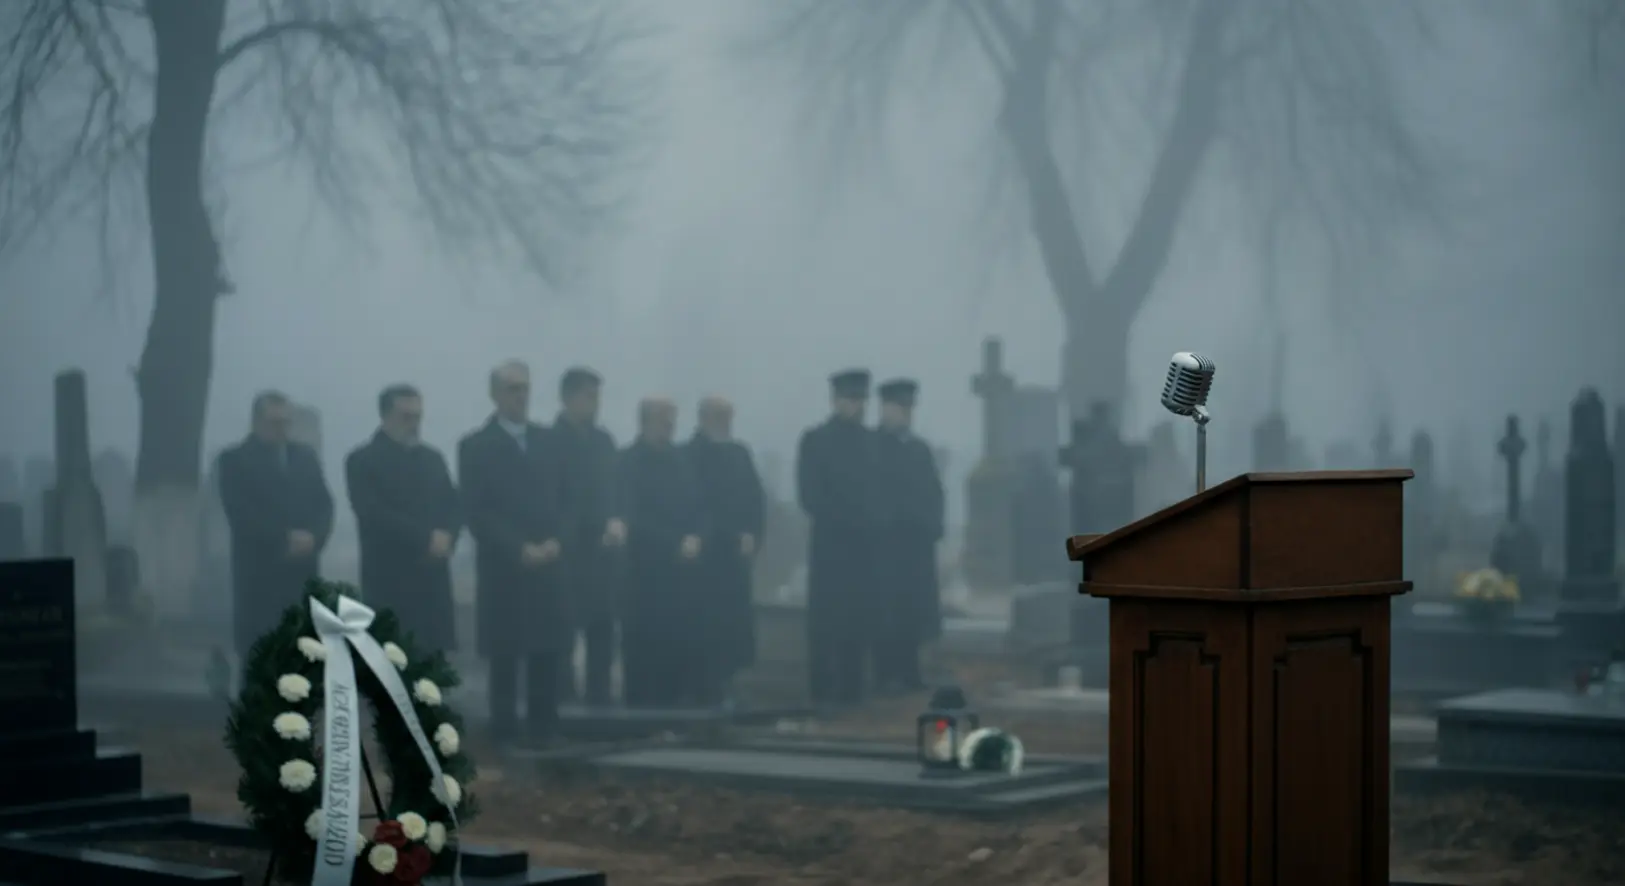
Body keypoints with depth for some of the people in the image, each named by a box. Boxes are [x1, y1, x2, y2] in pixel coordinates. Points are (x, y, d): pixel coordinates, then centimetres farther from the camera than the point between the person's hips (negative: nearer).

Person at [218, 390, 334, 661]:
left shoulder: (306, 457, 17)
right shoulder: (234, 460, 2)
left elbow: (324, 505, 10)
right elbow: (241, 513, -9)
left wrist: (313, 537, -10)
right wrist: (285, 538, -15)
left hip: (303, 570, 4)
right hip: (258, 570, -4)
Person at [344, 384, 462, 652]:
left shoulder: (433, 458, 17)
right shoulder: (362, 460, -2)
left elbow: (454, 507, 12)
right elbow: (373, 513, -14)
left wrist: (445, 537, -10)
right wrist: (425, 538, -16)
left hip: (432, 578, 5)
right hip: (389, 580, -5)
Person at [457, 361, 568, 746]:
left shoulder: (547, 441, 14)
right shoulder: (476, 446, -1)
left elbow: (561, 499, 14)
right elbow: (476, 512, -7)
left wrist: (555, 542, -4)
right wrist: (519, 549, -14)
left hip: (549, 564, 4)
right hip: (502, 567, -4)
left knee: (548, 651, 1)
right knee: (505, 654, -2)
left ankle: (544, 729, 7)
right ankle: (507, 733, 3)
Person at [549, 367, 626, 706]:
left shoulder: (603, 440, 14)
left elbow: (614, 491, 14)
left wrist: (617, 521, -5)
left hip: (603, 551, 6)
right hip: (567, 553, -6)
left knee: (602, 634, 5)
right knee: (564, 635, -5)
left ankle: (599, 701, 10)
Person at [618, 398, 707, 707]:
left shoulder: (679, 459, 12)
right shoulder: (629, 461, -4)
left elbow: (696, 506, 13)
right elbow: (635, 517, -9)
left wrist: (695, 537, -6)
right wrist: (676, 543, -12)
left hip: (681, 566, 5)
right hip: (645, 567, -5)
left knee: (683, 640, -2)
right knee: (646, 642, -4)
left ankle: (680, 702, 4)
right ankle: (643, 705, 2)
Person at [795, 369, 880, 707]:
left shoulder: (871, 441, 12)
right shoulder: (814, 439, -1)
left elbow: (878, 489, 13)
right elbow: (809, 495, -6)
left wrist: (871, 524, -1)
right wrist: (840, 522, -11)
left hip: (864, 543, 4)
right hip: (830, 542, -4)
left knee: (858, 618, 2)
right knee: (826, 618, -4)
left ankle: (851, 688, 7)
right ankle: (823, 689, 0)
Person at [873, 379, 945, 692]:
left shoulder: (921, 449, 19)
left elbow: (934, 492, 16)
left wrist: (932, 526, 2)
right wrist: (878, 526, -14)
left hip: (917, 540, 6)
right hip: (885, 540, -6)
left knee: (914, 611, 3)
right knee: (887, 610, -7)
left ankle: (908, 672, 7)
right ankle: (887, 673, -5)